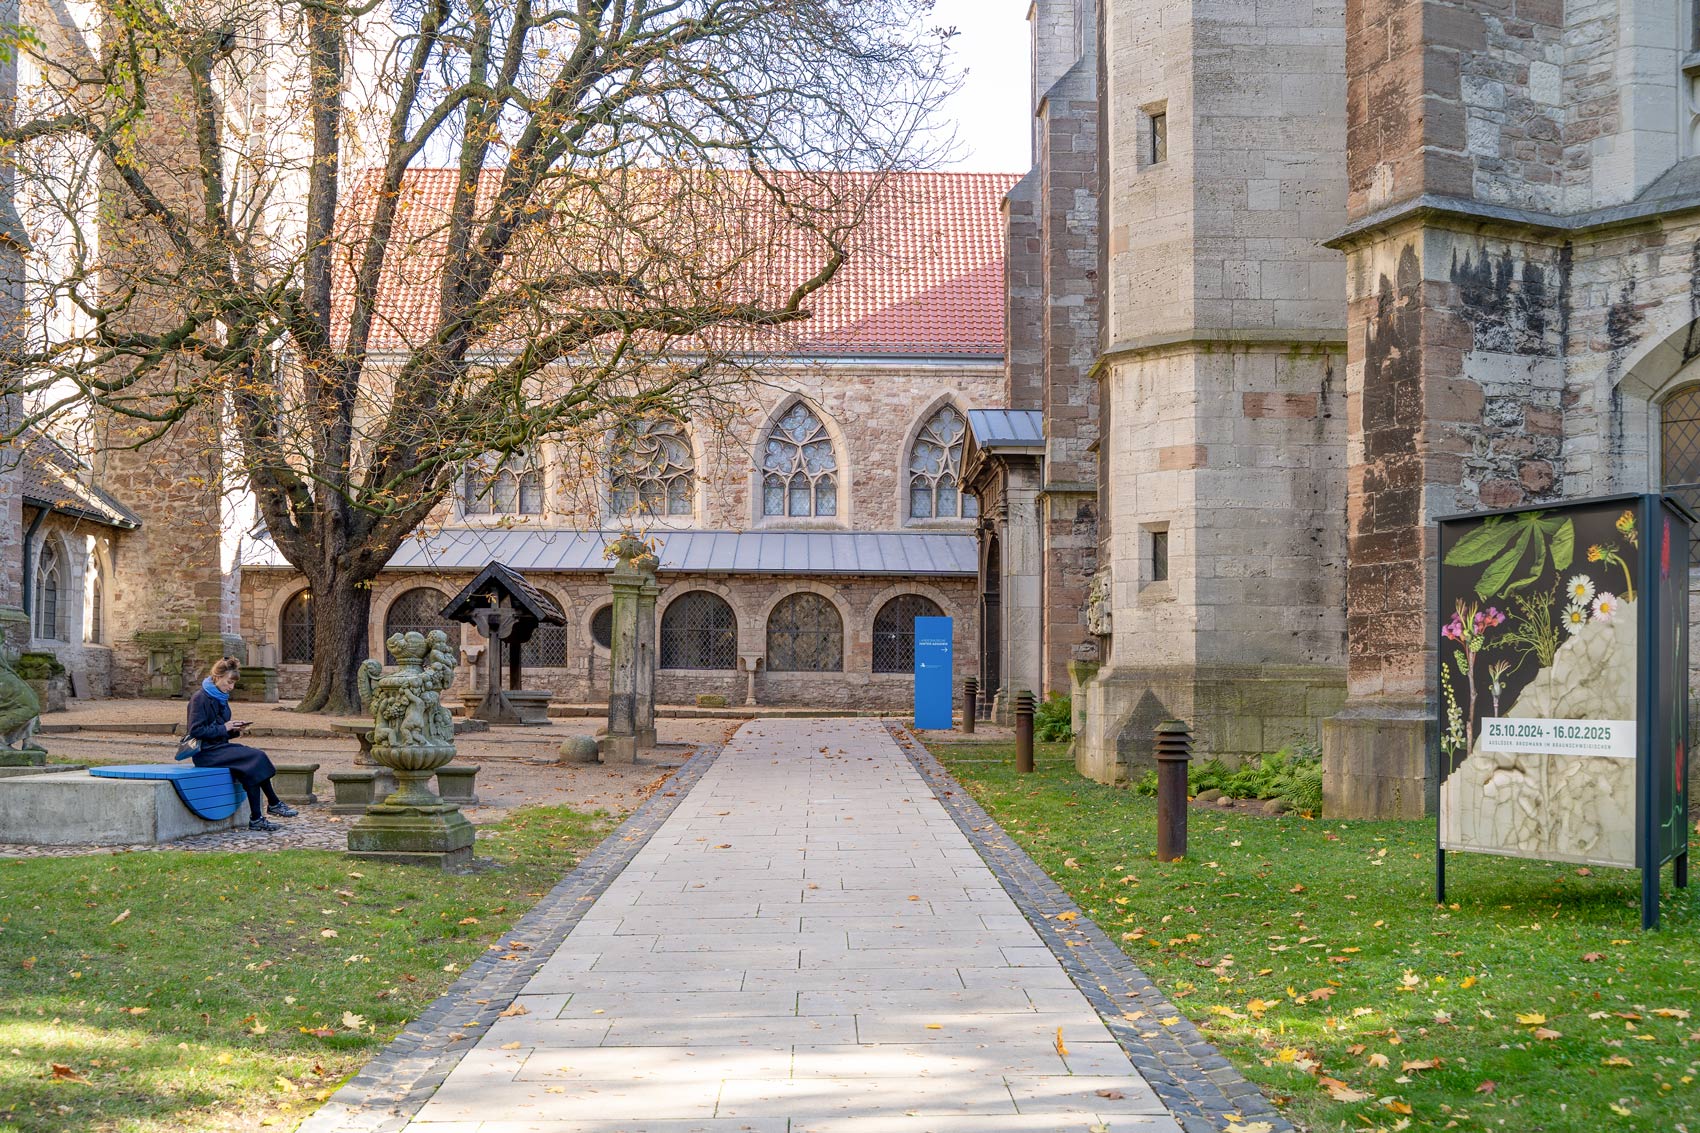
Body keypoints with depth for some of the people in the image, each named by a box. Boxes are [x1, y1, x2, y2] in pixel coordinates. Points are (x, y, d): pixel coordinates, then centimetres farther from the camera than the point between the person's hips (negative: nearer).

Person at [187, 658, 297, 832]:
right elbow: (195, 731, -17)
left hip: (219, 747, 9)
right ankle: (273, 803, -12)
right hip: (205, 752, -9)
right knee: (256, 757, -21)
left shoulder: (221, 698, 16)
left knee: (252, 768, -16)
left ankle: (256, 819, -18)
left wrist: (234, 729, 1)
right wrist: (223, 728, -17)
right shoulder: (200, 699, -10)